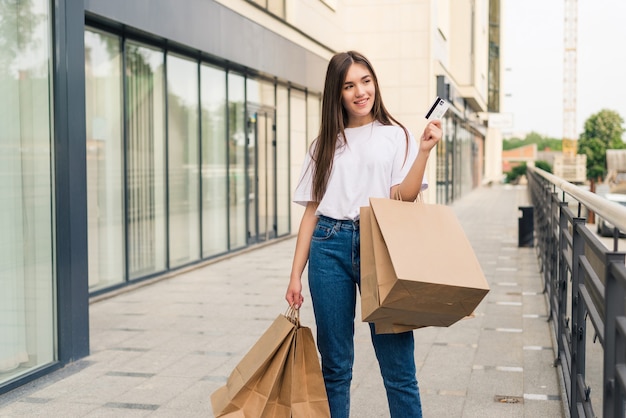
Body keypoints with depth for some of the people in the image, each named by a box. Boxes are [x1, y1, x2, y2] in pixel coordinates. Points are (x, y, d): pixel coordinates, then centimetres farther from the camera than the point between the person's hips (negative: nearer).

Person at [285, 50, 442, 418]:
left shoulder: (395, 136, 8)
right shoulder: (326, 144, 15)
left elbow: (404, 198, -3)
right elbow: (311, 210, 12)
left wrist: (424, 151, -14)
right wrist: (296, 275, 7)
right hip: (329, 249, 2)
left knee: (398, 364, -4)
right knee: (335, 364, 7)